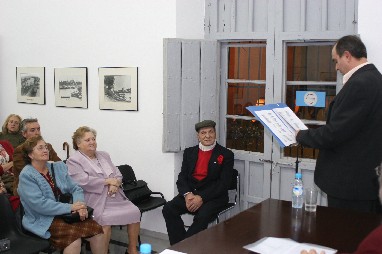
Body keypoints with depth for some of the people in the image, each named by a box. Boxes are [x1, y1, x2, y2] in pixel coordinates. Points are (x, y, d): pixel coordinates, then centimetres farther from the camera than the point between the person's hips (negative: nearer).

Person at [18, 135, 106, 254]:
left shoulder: (58, 167, 12)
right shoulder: (26, 176, -8)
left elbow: (76, 189, 9)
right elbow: (40, 204, -18)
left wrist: (80, 206, -14)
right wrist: (70, 207, -19)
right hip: (43, 220, -6)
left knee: (97, 230, -18)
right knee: (74, 235, -32)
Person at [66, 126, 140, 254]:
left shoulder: (104, 155, 20)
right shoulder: (73, 161, -1)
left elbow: (118, 174, 14)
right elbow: (84, 182, -15)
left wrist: (115, 184, -10)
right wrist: (108, 181, -10)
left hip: (116, 196, 6)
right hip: (96, 200, -6)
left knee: (134, 212, -12)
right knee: (105, 220, -32)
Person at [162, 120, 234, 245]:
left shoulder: (226, 155, 1)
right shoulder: (189, 152, 14)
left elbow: (223, 183, -7)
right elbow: (182, 178, 8)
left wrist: (202, 198, -18)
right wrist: (187, 194, -14)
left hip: (213, 196, -4)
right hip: (191, 192, 4)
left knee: (202, 216, -33)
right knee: (168, 209, -21)